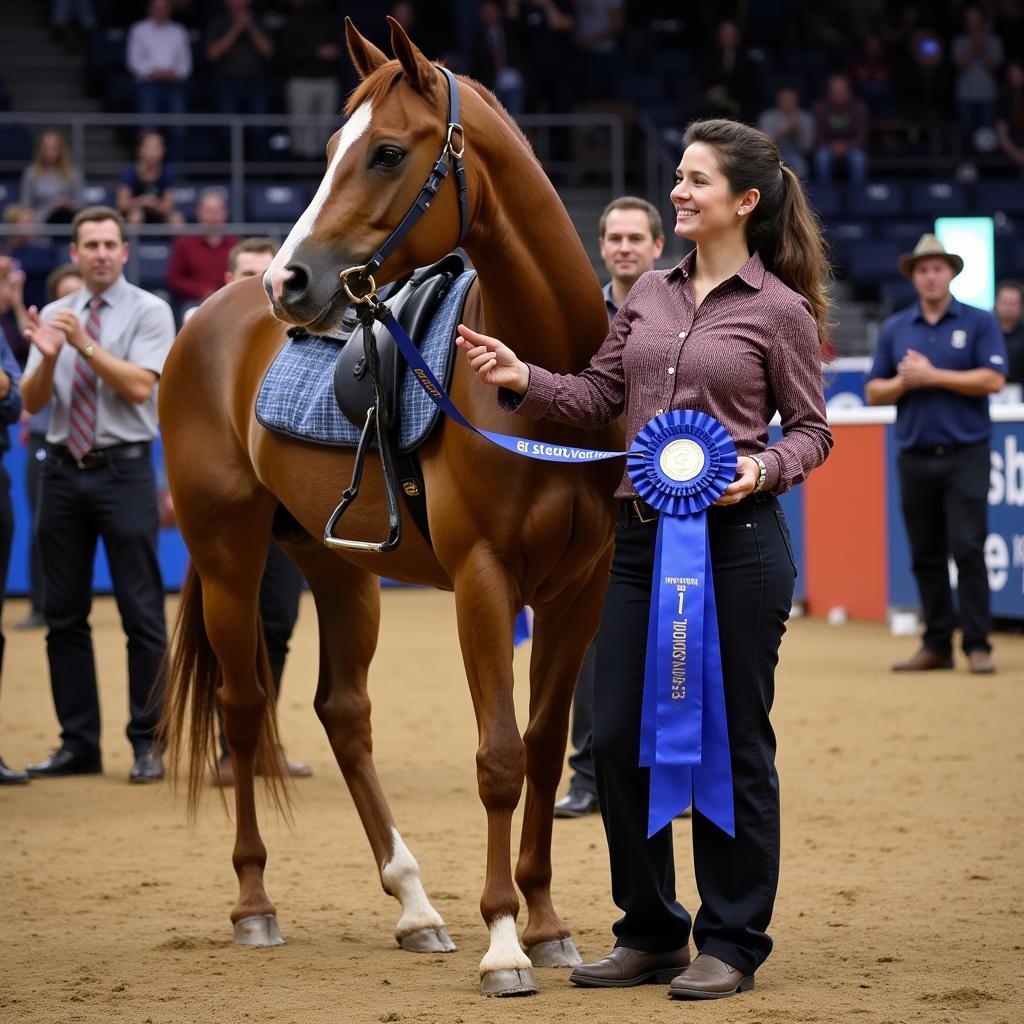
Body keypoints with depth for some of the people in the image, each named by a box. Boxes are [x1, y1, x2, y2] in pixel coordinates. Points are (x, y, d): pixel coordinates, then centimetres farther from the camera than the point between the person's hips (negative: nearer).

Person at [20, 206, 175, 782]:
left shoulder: (149, 312, -1)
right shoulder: (54, 316, 11)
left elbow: (139, 387, -14)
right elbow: (32, 402, 4)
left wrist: (84, 344, -21)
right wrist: (48, 358, -15)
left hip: (124, 471, -4)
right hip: (64, 472, 4)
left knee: (143, 614, -3)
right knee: (64, 615, 7)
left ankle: (148, 745, 4)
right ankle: (79, 745, 14)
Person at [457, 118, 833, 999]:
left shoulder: (780, 312, -4)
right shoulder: (650, 295, 11)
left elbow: (812, 431, -1)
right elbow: (598, 398, 9)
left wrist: (762, 467, -20)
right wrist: (522, 379, -6)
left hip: (737, 538, -6)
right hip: (642, 534, 6)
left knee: (733, 741, 2)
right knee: (618, 738, 6)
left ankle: (732, 942, 13)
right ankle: (650, 933, 20)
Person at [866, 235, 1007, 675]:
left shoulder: (979, 322, 3)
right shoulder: (894, 329, 13)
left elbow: (993, 379, -10)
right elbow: (874, 391, 12)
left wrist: (932, 376, -13)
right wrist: (902, 383, -9)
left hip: (965, 456, -4)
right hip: (915, 456, 4)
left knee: (968, 550, -10)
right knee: (926, 556, 6)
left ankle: (977, 645, -6)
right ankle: (936, 646, 12)